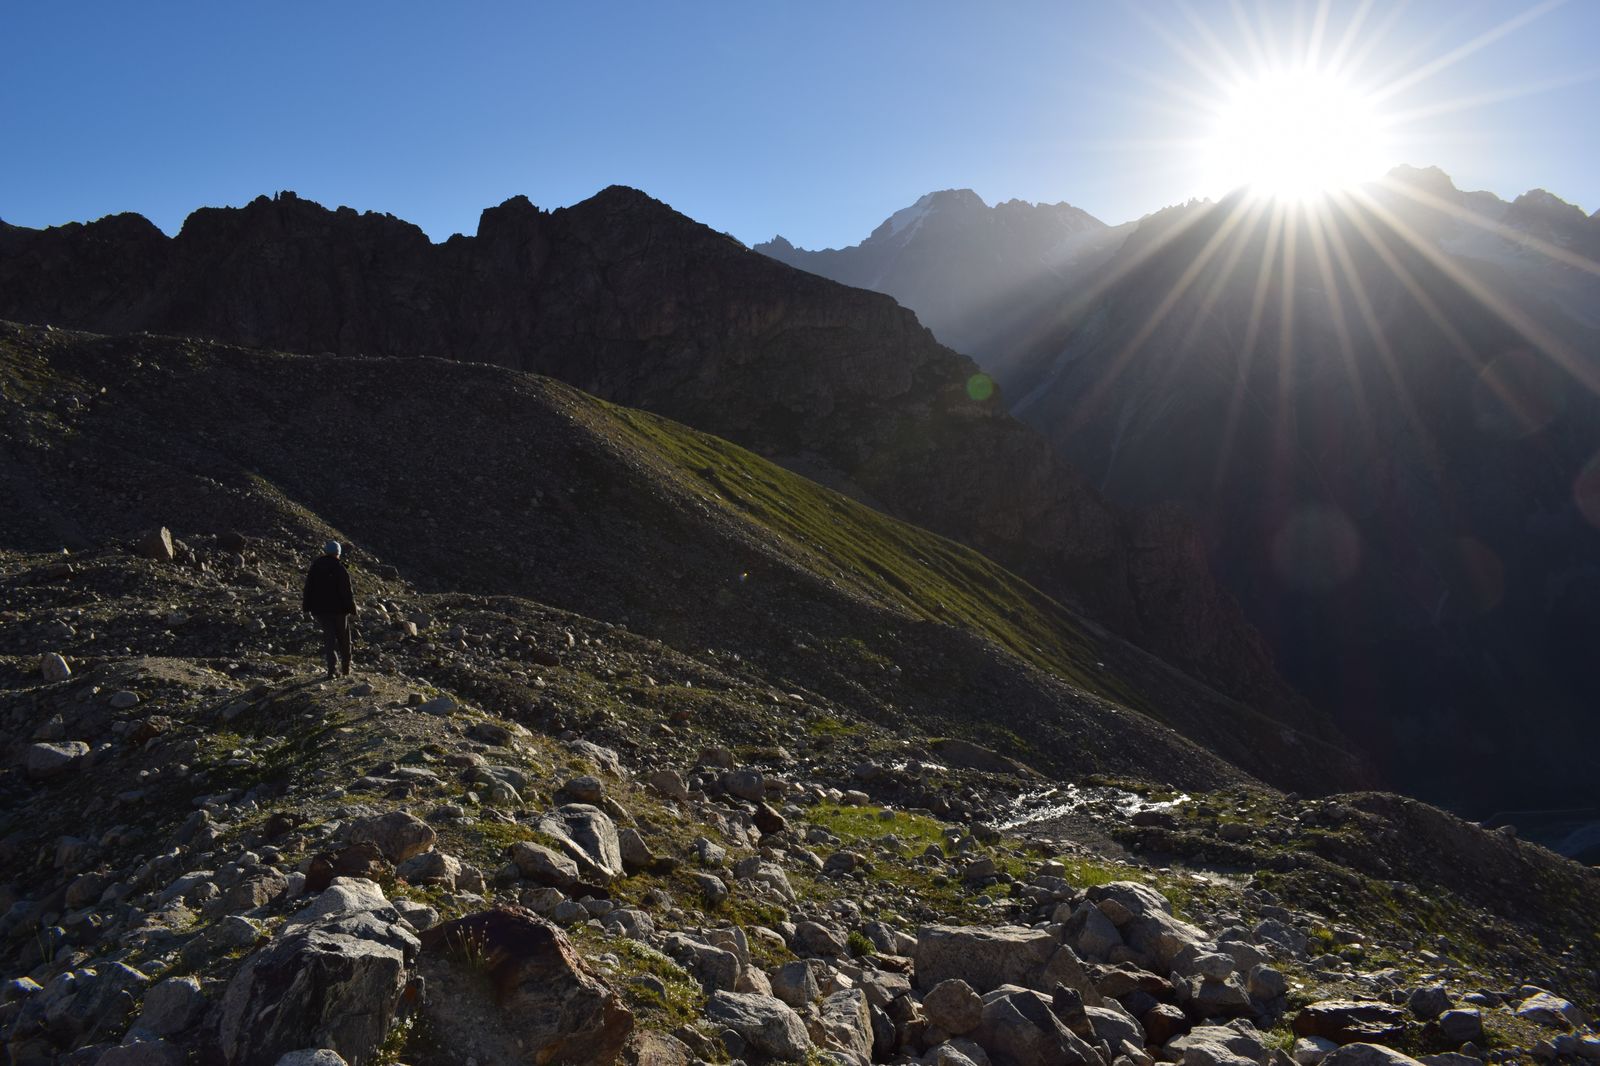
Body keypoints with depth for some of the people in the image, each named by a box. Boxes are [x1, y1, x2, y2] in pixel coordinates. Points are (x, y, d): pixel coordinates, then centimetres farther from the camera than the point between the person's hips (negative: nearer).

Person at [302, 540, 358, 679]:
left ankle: (331, 670, -5)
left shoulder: (314, 568, 3)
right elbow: (347, 592, -12)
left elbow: (308, 589, 6)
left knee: (329, 637, 7)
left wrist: (306, 608, 12)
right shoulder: (340, 569, -11)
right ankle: (346, 669, 19)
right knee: (343, 638, 12)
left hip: (320, 610, 3)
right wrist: (352, 610, -7)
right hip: (338, 610, -3)